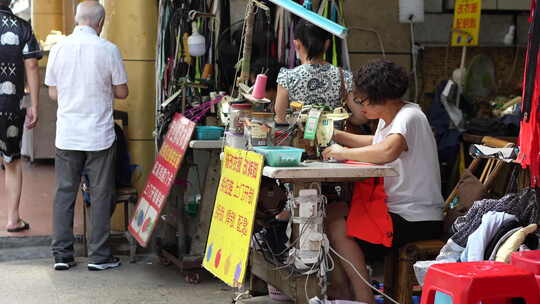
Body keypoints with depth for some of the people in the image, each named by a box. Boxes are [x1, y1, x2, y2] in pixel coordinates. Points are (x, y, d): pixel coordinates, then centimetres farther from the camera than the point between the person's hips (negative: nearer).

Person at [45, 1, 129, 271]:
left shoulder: (59, 48, -1)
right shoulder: (108, 50, -9)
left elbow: (53, 93, 6)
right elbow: (122, 92, -2)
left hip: (67, 135, 3)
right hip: (99, 135, -2)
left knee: (64, 194, 10)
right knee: (101, 196, 6)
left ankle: (61, 254, 12)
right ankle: (98, 256, 10)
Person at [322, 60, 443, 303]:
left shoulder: (409, 117, -18)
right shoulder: (388, 117, 11)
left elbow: (388, 151, -39)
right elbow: (375, 143, 32)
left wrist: (344, 153, -24)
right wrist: (336, 136, 19)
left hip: (418, 221, -10)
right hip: (396, 209, 10)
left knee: (337, 227, -19)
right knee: (330, 215, 7)